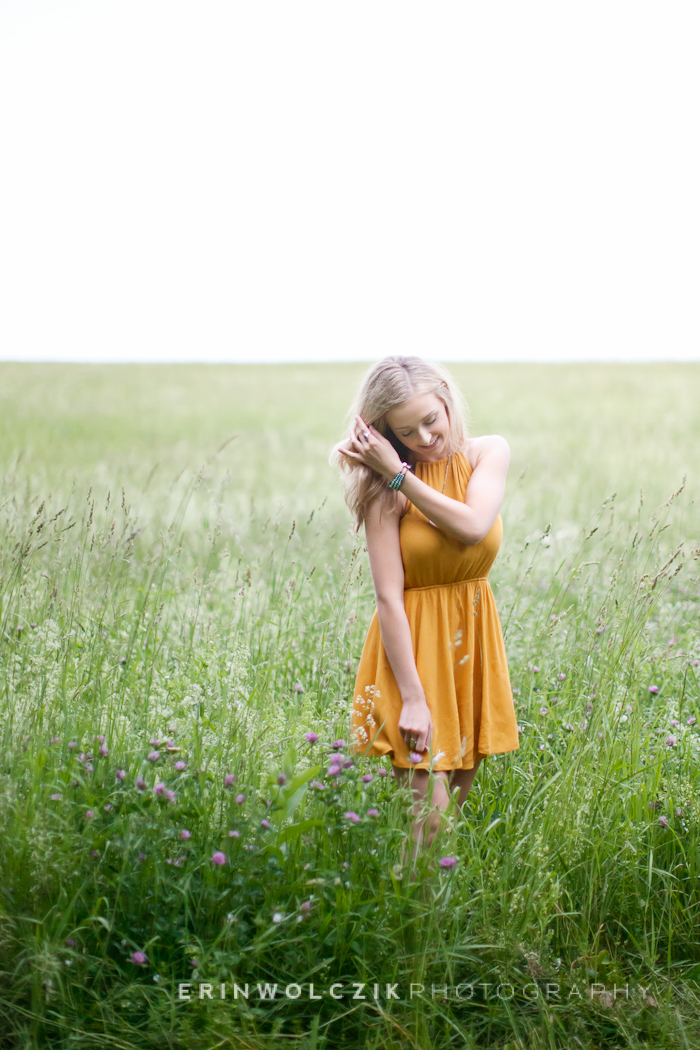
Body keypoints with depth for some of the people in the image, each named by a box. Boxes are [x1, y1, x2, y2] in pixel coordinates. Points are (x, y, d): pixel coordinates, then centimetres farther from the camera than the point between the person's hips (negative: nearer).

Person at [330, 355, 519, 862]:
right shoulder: (385, 486, -12)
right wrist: (412, 698, -20)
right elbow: (389, 598, -16)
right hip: (411, 647, -4)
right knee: (427, 813, -9)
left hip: (474, 643, 4)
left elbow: (472, 526, -20)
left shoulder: (488, 454, -1)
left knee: (460, 798, 14)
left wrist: (400, 474, -19)